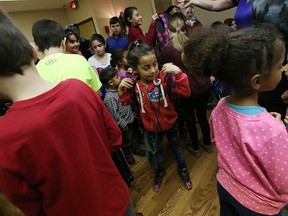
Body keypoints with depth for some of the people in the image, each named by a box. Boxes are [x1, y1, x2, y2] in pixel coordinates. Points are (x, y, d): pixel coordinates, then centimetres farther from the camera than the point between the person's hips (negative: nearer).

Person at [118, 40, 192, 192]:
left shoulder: (163, 77, -24)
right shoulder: (133, 84, -15)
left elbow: (185, 92, -30)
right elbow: (125, 101, 2)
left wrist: (178, 72, -42)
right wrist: (120, 88, -16)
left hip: (170, 123, -1)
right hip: (151, 128, 2)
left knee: (177, 149, 23)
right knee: (156, 153, 24)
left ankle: (183, 171, 52)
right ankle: (159, 173, 54)